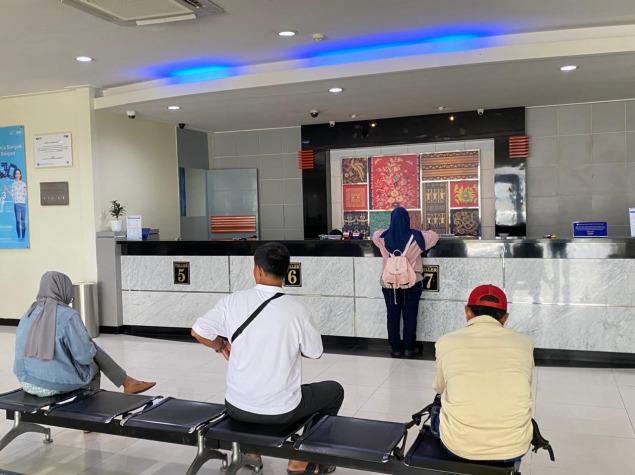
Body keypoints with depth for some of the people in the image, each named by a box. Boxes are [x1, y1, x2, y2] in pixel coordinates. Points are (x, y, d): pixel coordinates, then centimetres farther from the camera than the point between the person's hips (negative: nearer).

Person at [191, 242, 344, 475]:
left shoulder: (233, 301, -11)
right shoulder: (295, 308, -15)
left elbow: (198, 332, -4)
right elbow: (315, 352, -3)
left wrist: (222, 346, 14)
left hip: (236, 406, 4)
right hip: (281, 410, -3)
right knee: (334, 391, 22)